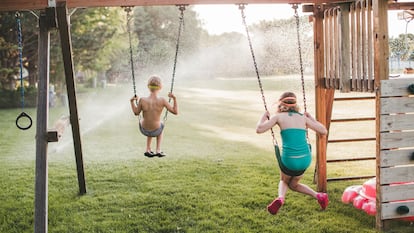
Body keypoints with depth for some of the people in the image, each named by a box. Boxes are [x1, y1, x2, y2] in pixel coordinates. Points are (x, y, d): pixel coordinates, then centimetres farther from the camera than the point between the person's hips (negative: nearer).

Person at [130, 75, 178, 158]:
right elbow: (175, 112, -14)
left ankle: (148, 150, 40)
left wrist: (132, 101, 8)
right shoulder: (162, 100, -23)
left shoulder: (142, 100, -22)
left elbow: (136, 113, -4)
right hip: (156, 131, -1)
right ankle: (158, 150, 37)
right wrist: (174, 99, -4)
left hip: (144, 130, 1)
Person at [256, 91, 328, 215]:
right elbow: (324, 131, 12)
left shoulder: (279, 117, 3)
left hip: (289, 160, -3)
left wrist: (264, 116, 16)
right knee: (293, 184, 31)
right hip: (305, 159, 3)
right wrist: (311, 118, 25)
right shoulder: (303, 118, 10)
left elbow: (259, 129, -2)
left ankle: (280, 198, -1)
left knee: (284, 181, 30)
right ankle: (318, 196, 11)